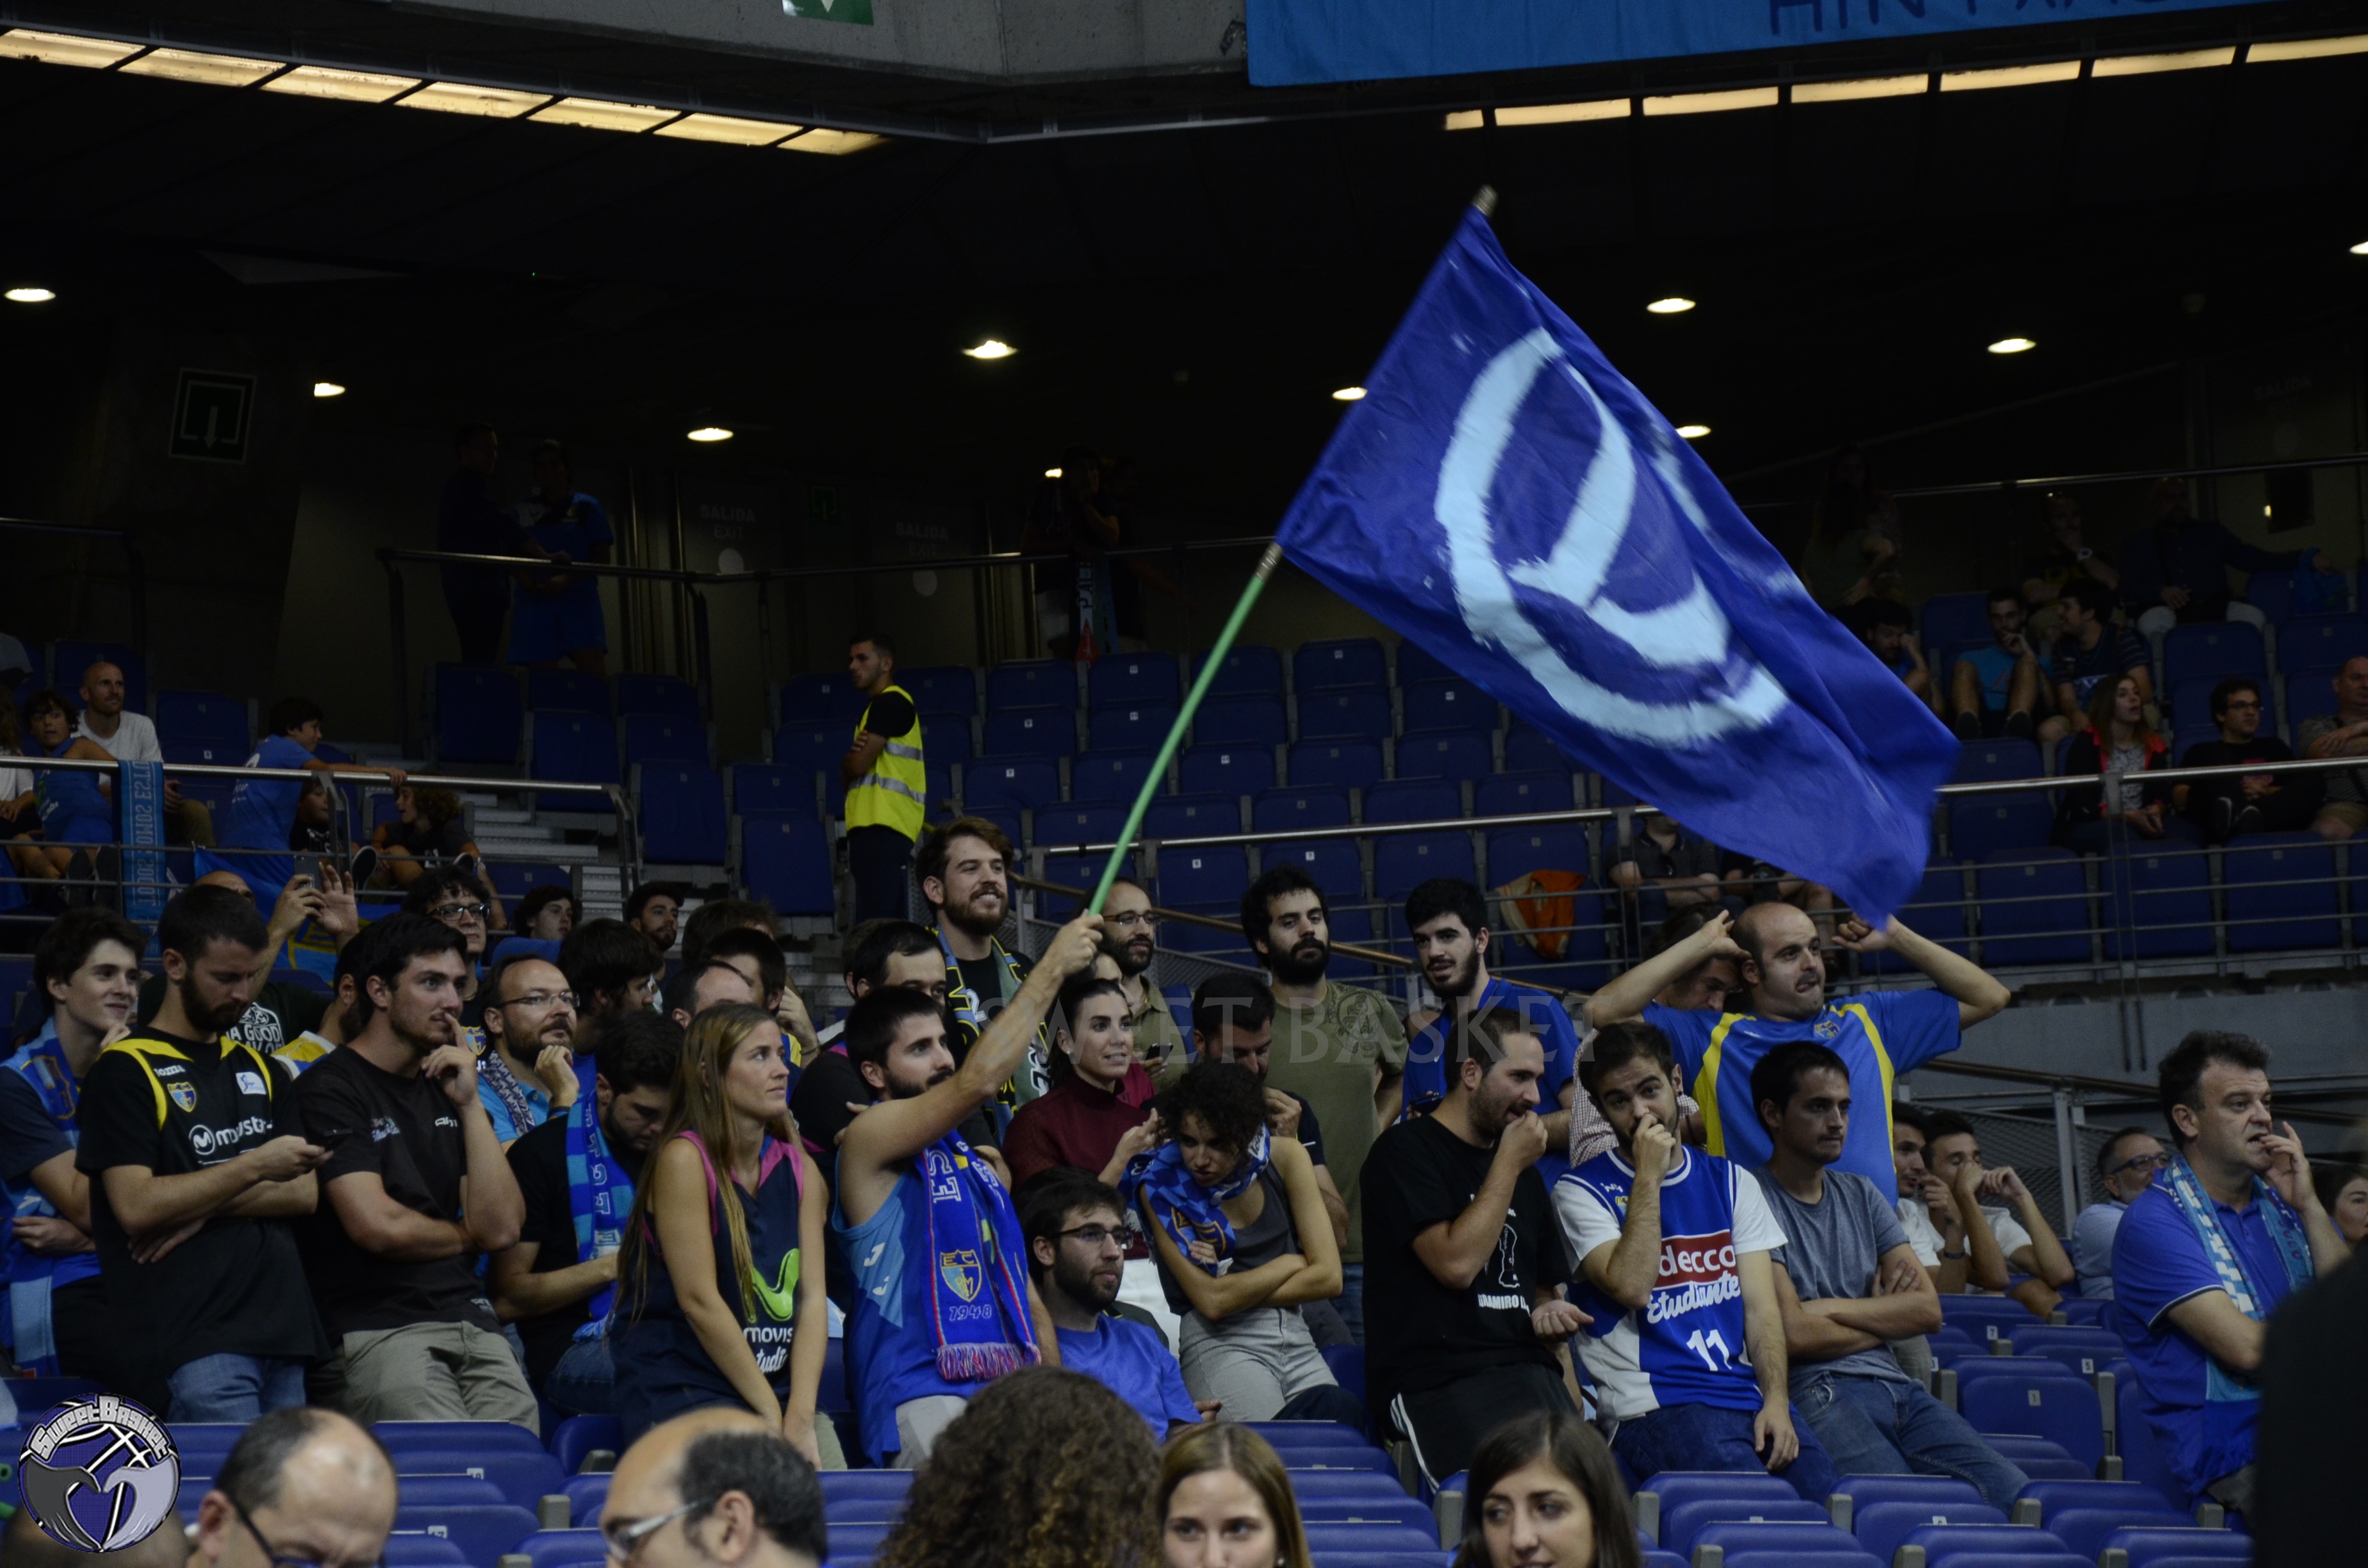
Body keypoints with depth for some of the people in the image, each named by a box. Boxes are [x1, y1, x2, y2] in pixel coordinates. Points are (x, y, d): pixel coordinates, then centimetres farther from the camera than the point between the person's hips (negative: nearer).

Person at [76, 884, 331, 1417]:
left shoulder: (256, 1068, 20)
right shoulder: (125, 1071, 0)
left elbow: (305, 1192, 11)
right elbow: (136, 1207, -12)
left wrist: (205, 1207, -4)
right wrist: (254, 1168, -11)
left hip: (283, 1329, 6)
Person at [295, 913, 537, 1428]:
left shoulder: (447, 1090, 19)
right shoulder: (330, 1090, -1)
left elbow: (502, 1227, 8)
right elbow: (378, 1227, -12)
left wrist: (470, 1105, 2)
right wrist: (464, 1234, 6)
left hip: (472, 1322, 6)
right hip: (374, 1326, -6)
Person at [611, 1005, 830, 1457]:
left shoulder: (799, 1169, 9)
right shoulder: (684, 1159, -10)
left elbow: (812, 1297, 1)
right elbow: (699, 1300, -14)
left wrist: (800, 1416, -12)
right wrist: (770, 1416, -13)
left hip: (779, 1386, 6)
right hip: (678, 1388, -5)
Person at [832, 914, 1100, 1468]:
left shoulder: (980, 1166, 25)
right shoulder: (868, 1139, 1)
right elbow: (976, 1082, -15)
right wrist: (1053, 968, -11)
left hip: (1011, 1388, 8)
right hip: (921, 1396, -8)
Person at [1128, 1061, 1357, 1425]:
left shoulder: (1284, 1158, 3)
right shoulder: (1160, 1185, -6)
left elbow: (1328, 1277, -1)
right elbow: (1211, 1301, -13)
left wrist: (1238, 1292, -6)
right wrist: (1291, 1262, -3)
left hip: (1295, 1338, 4)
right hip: (1220, 1344, -4)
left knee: (1341, 1412, -26)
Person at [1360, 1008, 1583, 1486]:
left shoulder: (1523, 1170, 24)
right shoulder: (1406, 1151, 1)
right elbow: (1456, 1263, -12)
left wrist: (1549, 1312, 10)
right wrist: (1508, 1164, -4)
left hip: (1527, 1369, 6)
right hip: (1436, 1380, -6)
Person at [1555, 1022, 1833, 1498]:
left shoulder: (1730, 1182, 18)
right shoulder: (1581, 1192, 5)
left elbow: (1761, 1304, 10)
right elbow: (1630, 1287, -12)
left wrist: (1775, 1401, -6)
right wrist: (1649, 1177, -7)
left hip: (1750, 1398, 5)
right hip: (1658, 1404, -5)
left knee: (1825, 1493, -21)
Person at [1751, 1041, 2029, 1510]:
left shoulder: (1861, 1194, 22)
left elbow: (1928, 1310, 12)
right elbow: (1794, 1335, -10)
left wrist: (1829, 1307, -2)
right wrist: (1884, 1314, 9)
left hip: (1897, 1386, 7)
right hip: (1819, 1392, -7)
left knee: (2015, 1497, -16)